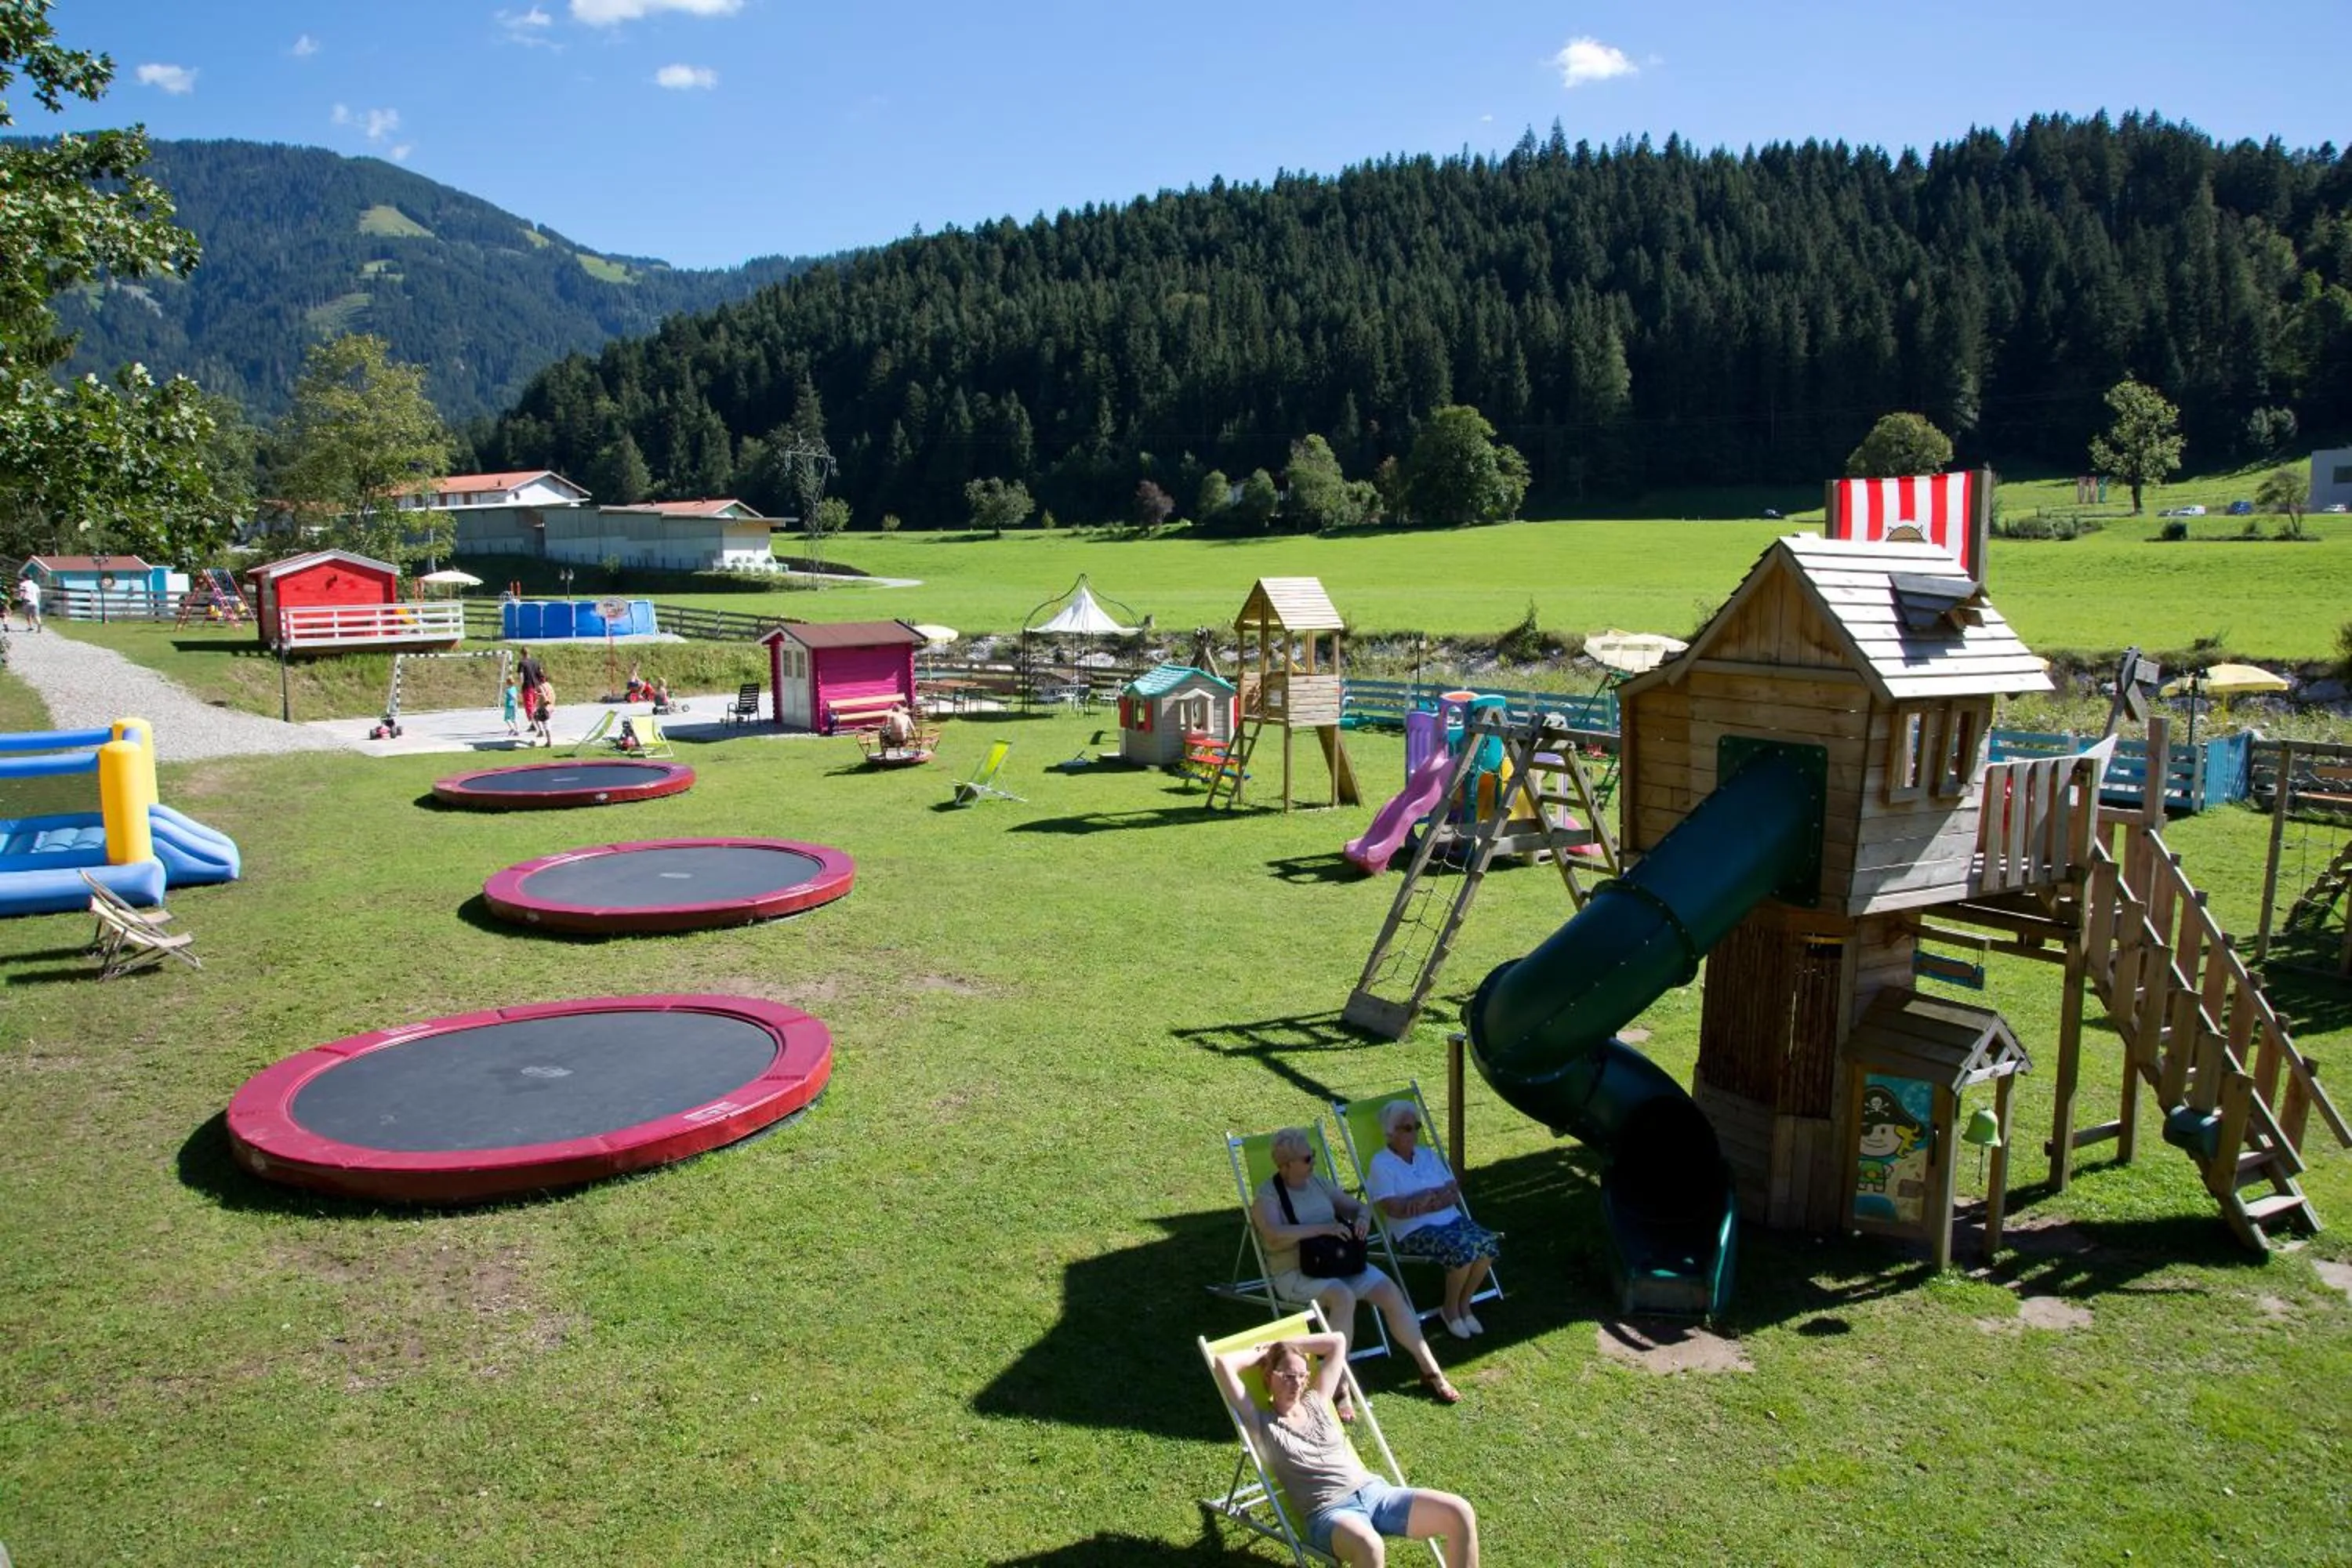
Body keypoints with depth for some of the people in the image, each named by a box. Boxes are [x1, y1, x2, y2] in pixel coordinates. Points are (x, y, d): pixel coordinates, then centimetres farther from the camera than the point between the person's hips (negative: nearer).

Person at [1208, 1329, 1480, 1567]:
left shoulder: (1317, 1402, 21)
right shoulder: (1261, 1424, 6)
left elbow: (1337, 1341, 29)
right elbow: (1223, 1363, -6)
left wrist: (1283, 1345, 23)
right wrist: (1263, 1352, 12)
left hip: (1375, 1492, 6)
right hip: (1329, 1512, -6)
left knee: (1460, 1513, -15)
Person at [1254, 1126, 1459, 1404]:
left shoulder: (1319, 1183, 12)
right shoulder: (1267, 1194, -8)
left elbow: (1359, 1207, 20)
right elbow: (1274, 1234, -26)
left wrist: (1363, 1218, -5)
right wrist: (1323, 1228, -28)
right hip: (1295, 1272, -6)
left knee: (1391, 1292, -14)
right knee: (1343, 1296, -36)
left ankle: (1430, 1371, -4)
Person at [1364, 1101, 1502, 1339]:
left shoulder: (1428, 1154, 15)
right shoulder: (1381, 1164, -4)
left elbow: (1455, 1193, 7)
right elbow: (1393, 1209, -16)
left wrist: (1426, 1203, -15)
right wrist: (1437, 1194, -11)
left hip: (1451, 1220, 6)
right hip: (1412, 1231, -6)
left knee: (1489, 1242, -21)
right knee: (1463, 1249, -31)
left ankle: (1464, 1304, 0)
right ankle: (1450, 1309, -4)